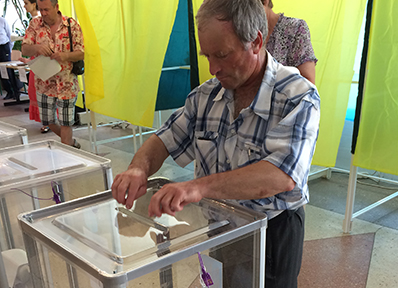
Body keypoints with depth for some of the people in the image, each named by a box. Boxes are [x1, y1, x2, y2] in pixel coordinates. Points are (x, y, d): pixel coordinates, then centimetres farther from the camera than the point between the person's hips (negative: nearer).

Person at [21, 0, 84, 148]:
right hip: (44, 83, 4)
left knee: (65, 124, -1)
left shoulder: (72, 25, -4)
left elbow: (81, 53, -6)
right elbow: (24, 49, -4)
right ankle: (72, 143, 38)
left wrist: (65, 55, -27)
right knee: (49, 122, 15)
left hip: (67, 84, -3)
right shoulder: (35, 24, 2)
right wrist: (37, 48, -27)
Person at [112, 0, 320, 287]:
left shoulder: (298, 98, -23)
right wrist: (140, 168, -19)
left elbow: (282, 176, -36)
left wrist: (200, 186, -47)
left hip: (271, 231, -5)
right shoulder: (206, 94, -4)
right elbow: (166, 140, 4)